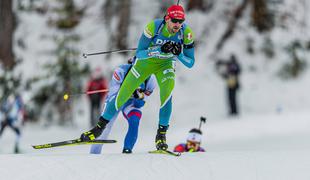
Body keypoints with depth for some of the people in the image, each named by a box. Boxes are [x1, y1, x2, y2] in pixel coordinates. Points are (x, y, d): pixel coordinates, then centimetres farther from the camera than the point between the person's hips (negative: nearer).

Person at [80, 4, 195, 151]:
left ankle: (161, 134, -16)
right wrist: (159, 50, -41)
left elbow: (190, 63, -16)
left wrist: (178, 54, -37)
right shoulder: (153, 27, -30)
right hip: (145, 61, 0)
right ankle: (100, 126, 17)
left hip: (166, 64, 0)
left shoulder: (186, 33, -24)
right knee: (123, 95, -3)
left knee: (167, 94, -29)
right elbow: (139, 53, -26)